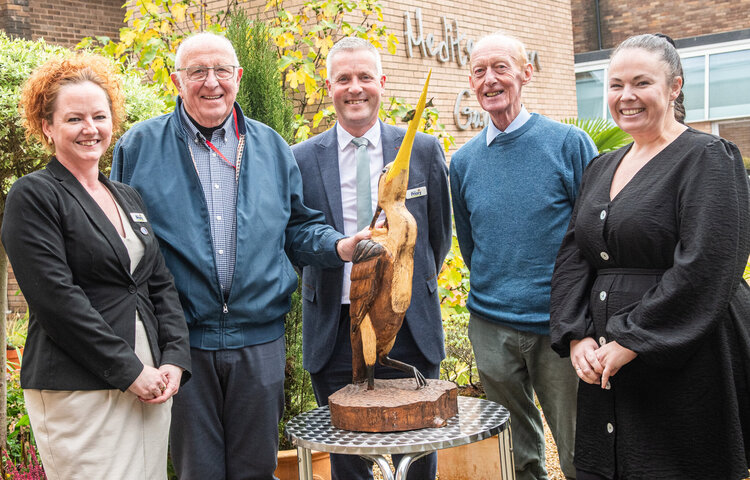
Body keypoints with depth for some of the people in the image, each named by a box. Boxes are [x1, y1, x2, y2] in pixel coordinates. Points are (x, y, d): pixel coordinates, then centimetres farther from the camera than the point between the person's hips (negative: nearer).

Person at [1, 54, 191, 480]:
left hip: (150, 382, 6)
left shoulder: (129, 198, 16)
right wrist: (129, 370, -14)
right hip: (79, 391, -6)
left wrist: (174, 360, -1)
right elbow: (57, 299, -14)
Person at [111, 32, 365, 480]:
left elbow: (297, 227, 15)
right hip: (182, 339, -2)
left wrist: (339, 245, -7)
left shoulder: (271, 147, 10)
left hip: (259, 339, 2)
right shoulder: (140, 146, 2)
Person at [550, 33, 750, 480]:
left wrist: (631, 341, -19)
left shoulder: (707, 158, -7)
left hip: (684, 369, -6)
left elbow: (707, 268, -18)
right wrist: (577, 335, -6)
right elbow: (572, 257, 8)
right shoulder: (602, 168, 14)